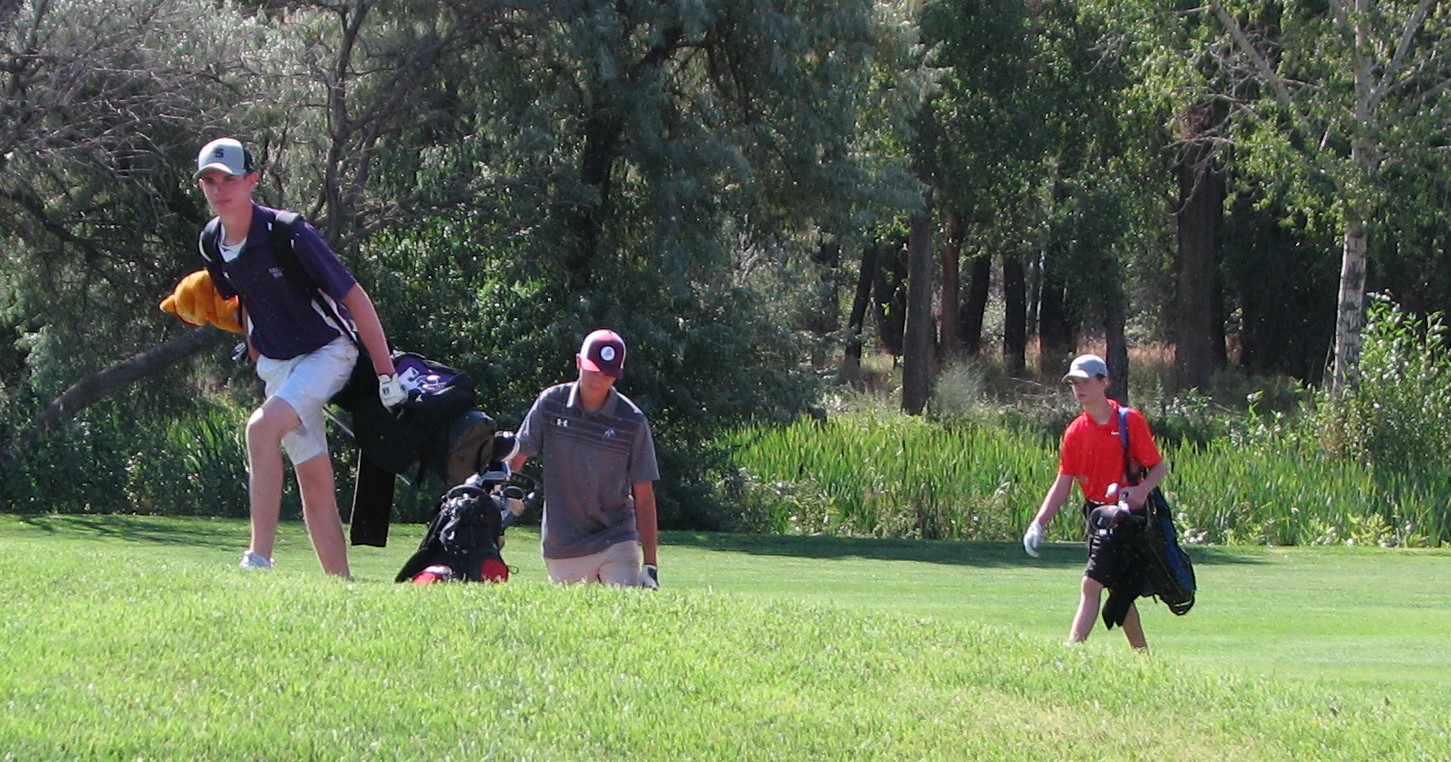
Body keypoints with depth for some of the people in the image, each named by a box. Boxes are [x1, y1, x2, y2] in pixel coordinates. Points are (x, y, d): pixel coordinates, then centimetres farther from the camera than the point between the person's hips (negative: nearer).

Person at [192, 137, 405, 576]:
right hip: (276, 365, 7)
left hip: (327, 351, -7)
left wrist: (387, 375, -16)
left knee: (263, 427, -28)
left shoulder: (288, 235, -22)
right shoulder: (212, 245, -3)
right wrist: (257, 361, 20)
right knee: (314, 481, 5)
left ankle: (259, 561, -29)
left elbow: (355, 299, -18)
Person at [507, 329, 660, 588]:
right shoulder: (551, 404, 0)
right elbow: (515, 458, 6)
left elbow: (644, 496, -1)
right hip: (560, 551, 2)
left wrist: (650, 565, -4)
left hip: (616, 544, -2)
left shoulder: (632, 422, -4)